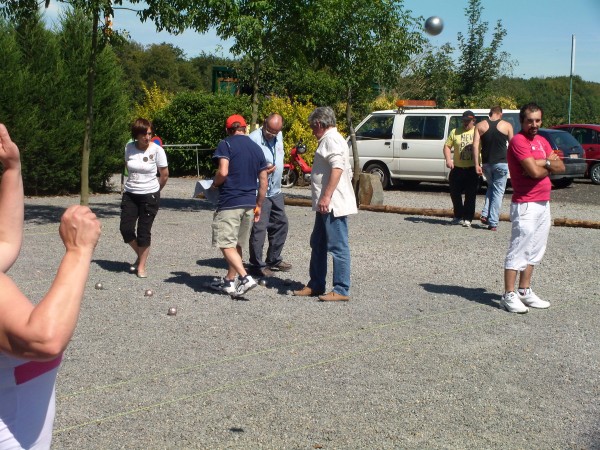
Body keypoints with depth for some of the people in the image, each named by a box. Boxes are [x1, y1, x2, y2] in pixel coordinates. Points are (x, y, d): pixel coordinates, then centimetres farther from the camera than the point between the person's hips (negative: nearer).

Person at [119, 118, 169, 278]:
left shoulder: (157, 149, -11)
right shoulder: (129, 148, -1)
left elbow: (165, 175, -3)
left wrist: (155, 190, 7)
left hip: (149, 195, -3)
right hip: (130, 194, 3)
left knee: (144, 231, -1)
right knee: (126, 228, -3)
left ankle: (141, 266, 13)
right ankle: (140, 255, 25)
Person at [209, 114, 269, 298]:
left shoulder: (226, 145, -6)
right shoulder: (257, 148, 12)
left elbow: (223, 172, -20)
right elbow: (263, 181, 13)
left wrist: (214, 184, 1)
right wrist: (258, 205, 21)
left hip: (229, 203, -7)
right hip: (249, 203, 7)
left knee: (226, 244, -4)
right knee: (236, 244, 17)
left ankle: (245, 277, -18)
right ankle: (229, 281, 25)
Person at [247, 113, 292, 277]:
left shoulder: (279, 136, 7)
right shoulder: (254, 138, -18)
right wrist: (263, 171, -28)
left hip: (275, 191, 8)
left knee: (281, 224, 14)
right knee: (259, 228, -7)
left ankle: (274, 259, 28)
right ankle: (256, 264, 3)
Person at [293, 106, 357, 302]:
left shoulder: (331, 139, -11)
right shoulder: (330, 139, 21)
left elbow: (337, 168, -25)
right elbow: (347, 170, 24)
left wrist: (326, 196, -28)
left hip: (333, 205, -11)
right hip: (327, 205, 11)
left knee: (338, 246, -7)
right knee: (318, 244, 17)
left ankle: (341, 290, -4)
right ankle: (315, 285, 26)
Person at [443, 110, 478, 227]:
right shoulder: (455, 132, 8)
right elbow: (447, 146, 7)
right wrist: (448, 159, -10)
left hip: (472, 169, -2)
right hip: (457, 168, 2)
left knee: (470, 195, 0)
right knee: (454, 193, 6)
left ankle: (467, 219, 9)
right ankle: (458, 216, 23)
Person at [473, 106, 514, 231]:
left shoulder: (480, 125, 4)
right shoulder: (507, 126, 1)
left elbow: (475, 145, -4)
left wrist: (476, 165, -4)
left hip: (486, 163, 2)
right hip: (501, 163, -2)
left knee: (490, 187, 24)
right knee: (498, 191, 4)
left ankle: (485, 215, 10)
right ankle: (493, 223, -1)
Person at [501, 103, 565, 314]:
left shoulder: (542, 141, 15)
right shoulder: (518, 141, -12)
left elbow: (561, 167, 8)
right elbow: (535, 172, -22)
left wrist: (544, 163, -12)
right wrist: (549, 165, -1)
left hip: (543, 204, 9)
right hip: (525, 206, -9)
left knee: (534, 252, 12)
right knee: (518, 251, -8)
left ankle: (524, 291, 20)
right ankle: (509, 295, -5)